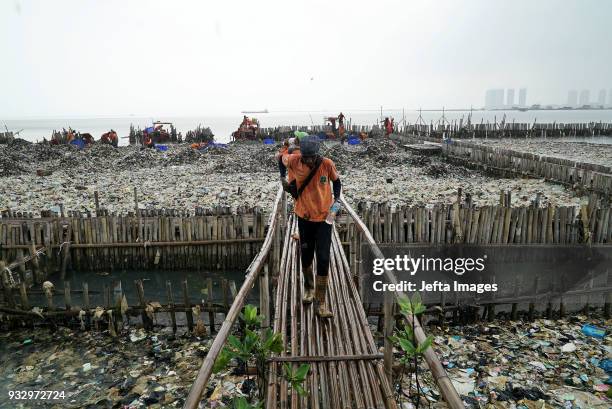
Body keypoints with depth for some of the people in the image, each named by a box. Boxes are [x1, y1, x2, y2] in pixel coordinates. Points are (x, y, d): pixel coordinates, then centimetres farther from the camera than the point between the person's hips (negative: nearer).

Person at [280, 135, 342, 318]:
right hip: (304, 217, 2)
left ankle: (321, 303, 7)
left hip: (324, 217, -1)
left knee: (323, 259, -6)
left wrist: (337, 199, -7)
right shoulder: (294, 161, -12)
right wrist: (282, 176, 12)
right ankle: (309, 289, 43)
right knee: (306, 256, 14)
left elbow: (336, 181, 5)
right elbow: (283, 158, 11)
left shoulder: (327, 164, -13)